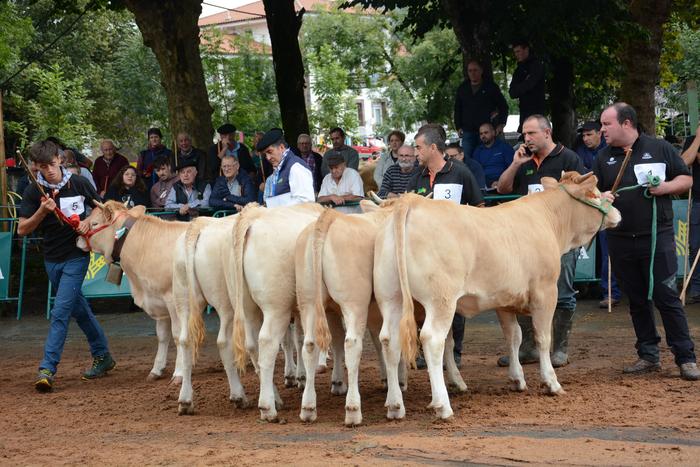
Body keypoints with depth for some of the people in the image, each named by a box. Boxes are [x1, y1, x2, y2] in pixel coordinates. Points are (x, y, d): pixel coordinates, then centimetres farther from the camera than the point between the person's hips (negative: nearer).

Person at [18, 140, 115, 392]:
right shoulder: (34, 192, -4)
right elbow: (22, 229, -7)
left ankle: (48, 368, -16)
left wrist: (90, 222, -12)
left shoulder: (79, 184, -6)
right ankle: (102, 356, 31)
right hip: (52, 259, 4)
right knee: (79, 309, 17)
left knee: (60, 312, -13)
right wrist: (42, 212, -22)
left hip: (76, 257, -4)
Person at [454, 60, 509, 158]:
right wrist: (459, 127, 11)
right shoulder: (462, 88, 14)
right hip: (468, 132, 3)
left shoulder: (490, 86, 5)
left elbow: (503, 106, 8)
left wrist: (501, 124, -1)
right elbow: (457, 109, 21)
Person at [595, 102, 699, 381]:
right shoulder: (604, 157, 11)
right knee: (637, 301, 9)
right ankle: (648, 356, 17)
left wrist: (666, 187, -13)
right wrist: (599, 197, -10)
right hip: (620, 240, 4)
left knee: (667, 297, -6)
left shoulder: (659, 148, 2)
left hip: (657, 237, -4)